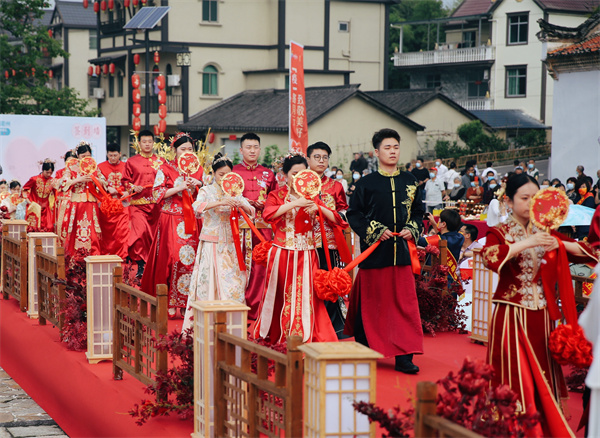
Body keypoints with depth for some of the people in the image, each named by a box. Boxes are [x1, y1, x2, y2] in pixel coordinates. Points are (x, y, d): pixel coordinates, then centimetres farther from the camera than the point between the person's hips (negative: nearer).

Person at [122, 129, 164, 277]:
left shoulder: (160, 161, 11)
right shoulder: (131, 162, 7)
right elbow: (125, 180, 9)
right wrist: (133, 187, -9)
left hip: (156, 203, 2)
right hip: (138, 203, -2)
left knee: (155, 233, 2)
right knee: (140, 231, -16)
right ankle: (140, 265, -10)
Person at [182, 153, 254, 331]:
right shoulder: (207, 191, -1)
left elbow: (251, 212, 3)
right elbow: (197, 207, -21)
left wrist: (242, 205, -20)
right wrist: (220, 203, -32)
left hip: (230, 243, 3)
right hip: (211, 242, -3)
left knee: (233, 279, 0)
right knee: (210, 279, -5)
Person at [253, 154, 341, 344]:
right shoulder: (277, 195, 3)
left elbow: (336, 219, 3)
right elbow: (267, 214, -20)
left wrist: (319, 207, -14)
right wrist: (295, 203, -24)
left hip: (306, 255, 2)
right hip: (283, 254, -2)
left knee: (306, 295, -2)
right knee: (281, 295, 6)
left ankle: (305, 336, 5)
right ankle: (275, 335, 20)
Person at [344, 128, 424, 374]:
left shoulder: (409, 181, 10)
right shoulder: (366, 184, 0)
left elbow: (418, 211, 16)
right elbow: (354, 215, -1)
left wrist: (412, 229, -3)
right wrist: (375, 231, -12)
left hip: (401, 252, 3)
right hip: (374, 252, -2)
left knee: (404, 303, -3)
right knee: (371, 303, 4)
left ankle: (404, 357, -2)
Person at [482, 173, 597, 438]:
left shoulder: (544, 232, 12)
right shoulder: (500, 233, -2)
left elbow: (585, 252, 9)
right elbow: (490, 258, -25)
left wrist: (561, 244, -11)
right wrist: (527, 243, -28)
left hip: (541, 314, 4)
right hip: (512, 314, -4)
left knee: (543, 372, 6)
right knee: (516, 376, -6)